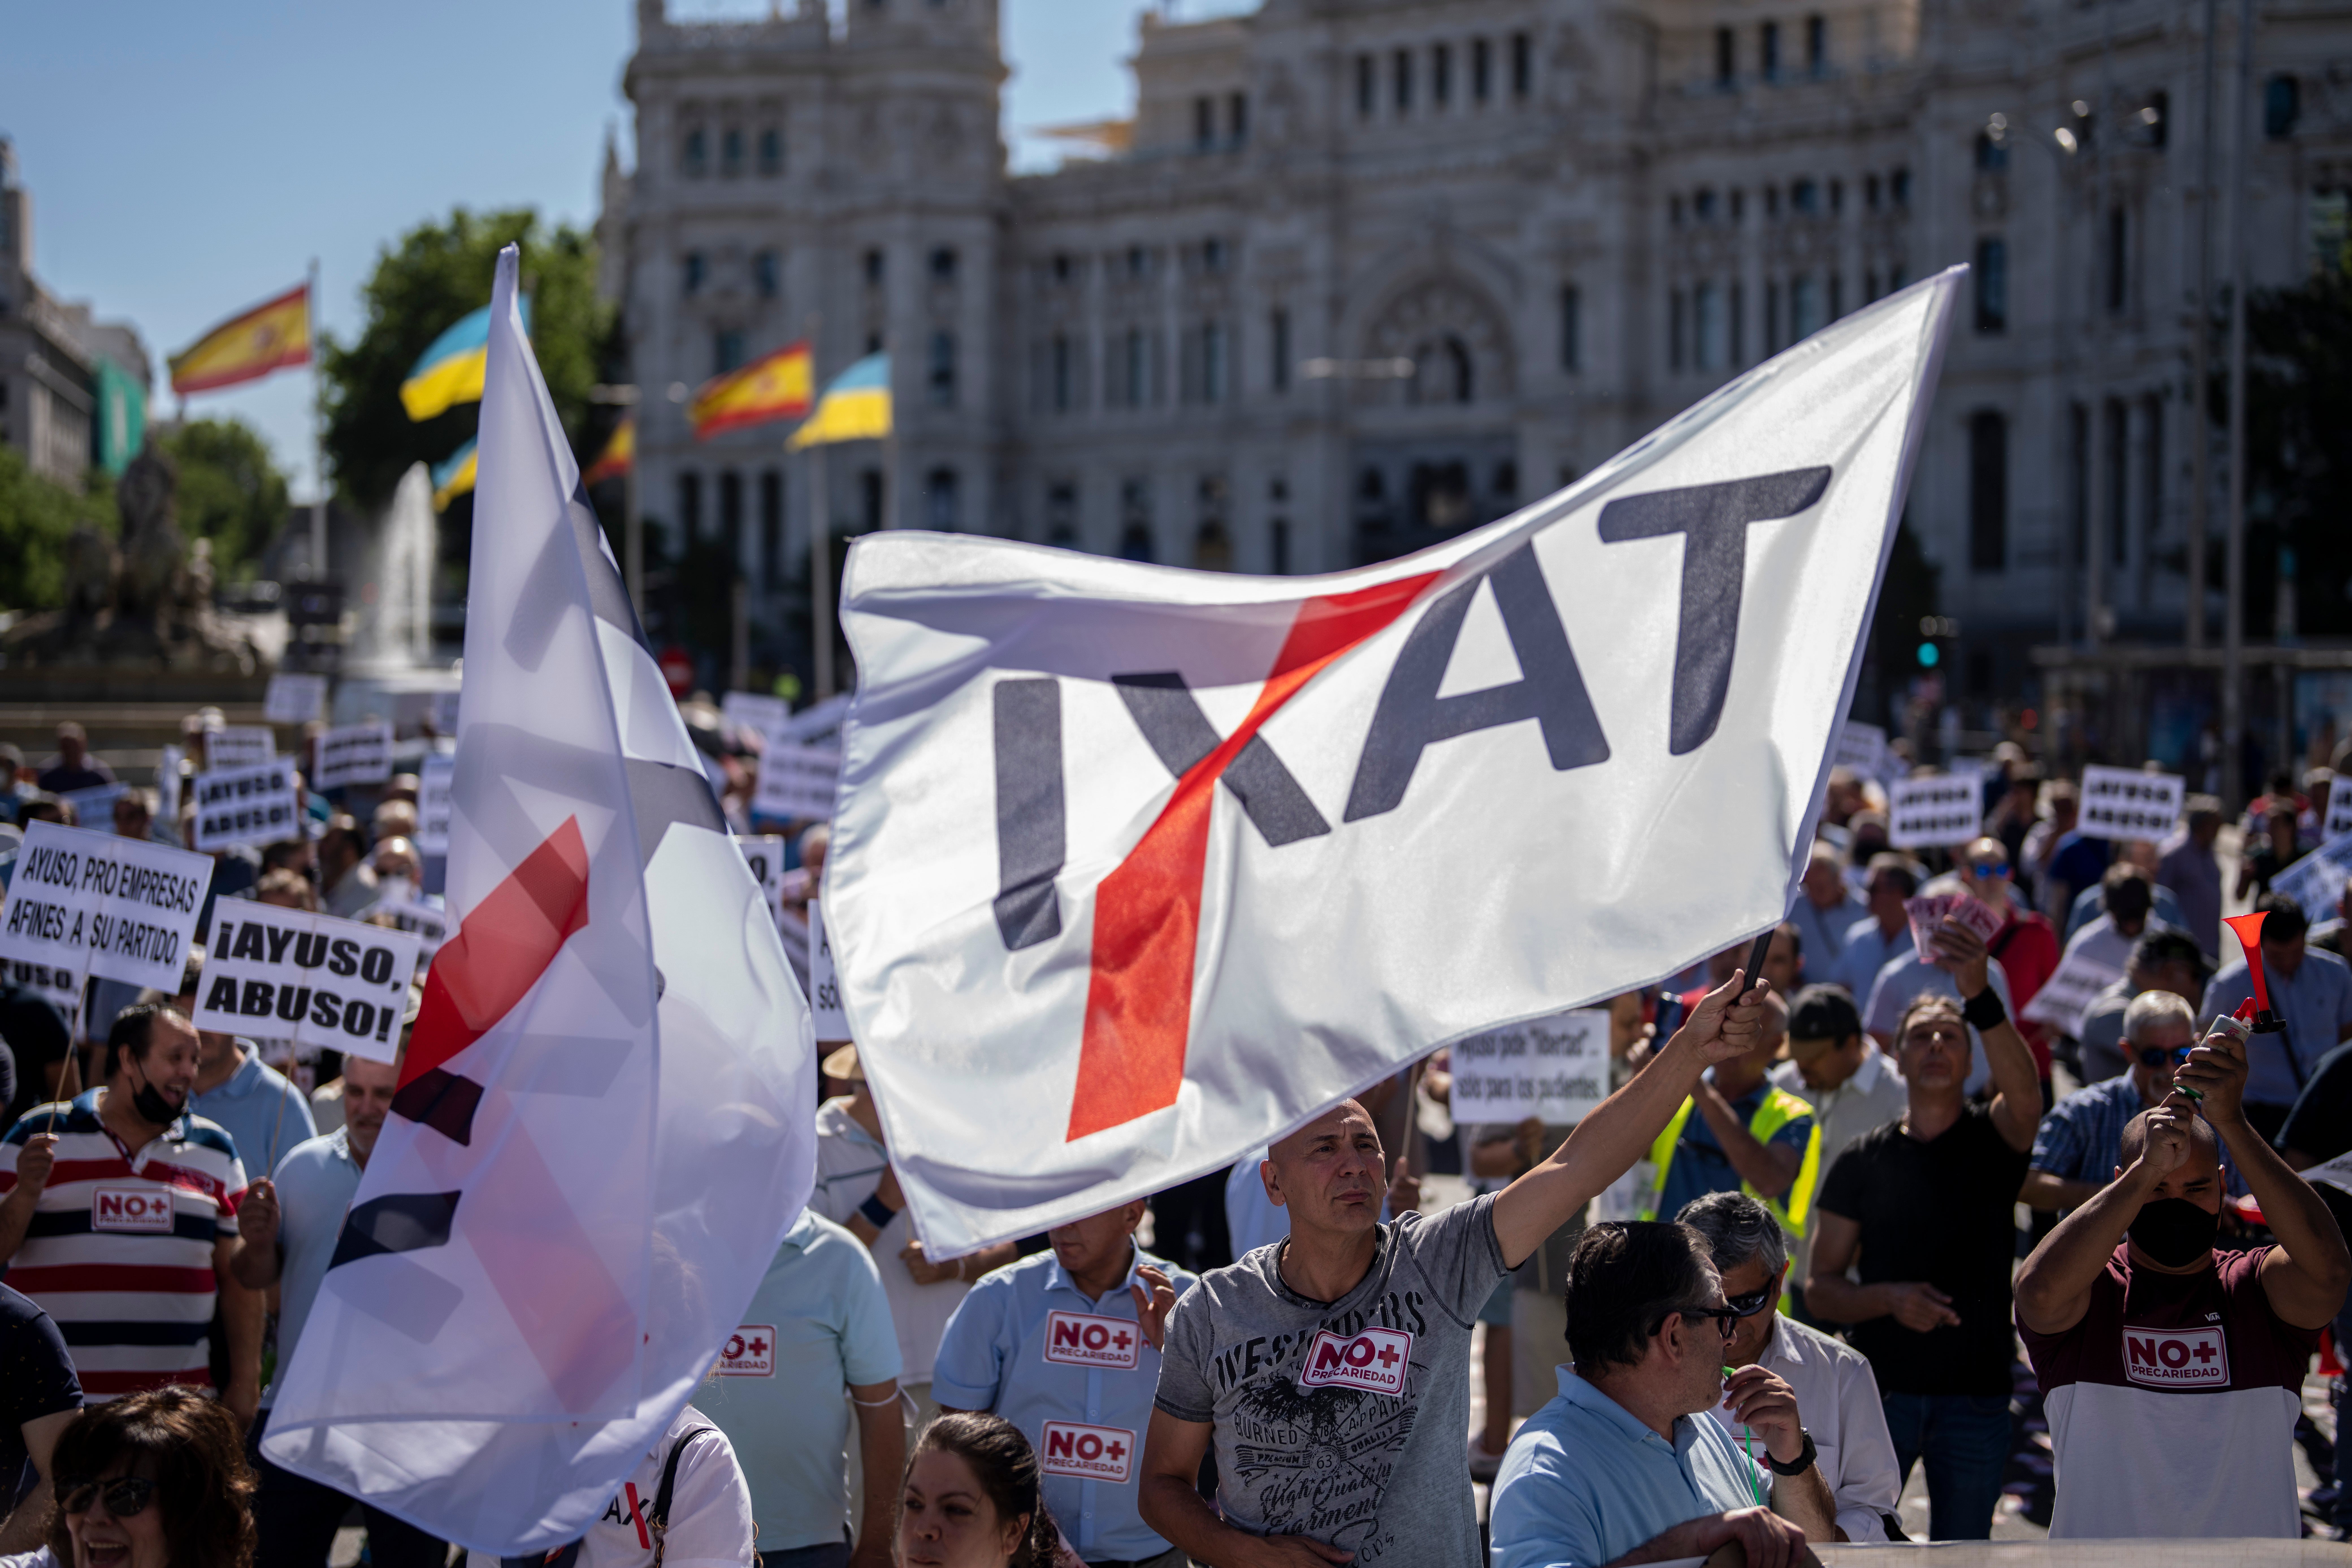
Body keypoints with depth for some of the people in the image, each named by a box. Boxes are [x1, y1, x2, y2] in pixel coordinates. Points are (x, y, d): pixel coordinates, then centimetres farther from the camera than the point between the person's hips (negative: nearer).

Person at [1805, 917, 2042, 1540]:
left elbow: (2026, 1096, -23)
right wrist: (1890, 1298, -16)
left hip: (1975, 1395, 0)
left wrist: (1981, 996, -37)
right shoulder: (1863, 1161, 6)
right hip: (1879, 1389, 0)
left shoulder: (1993, 1137, 3)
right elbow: (1820, 1289, 5)